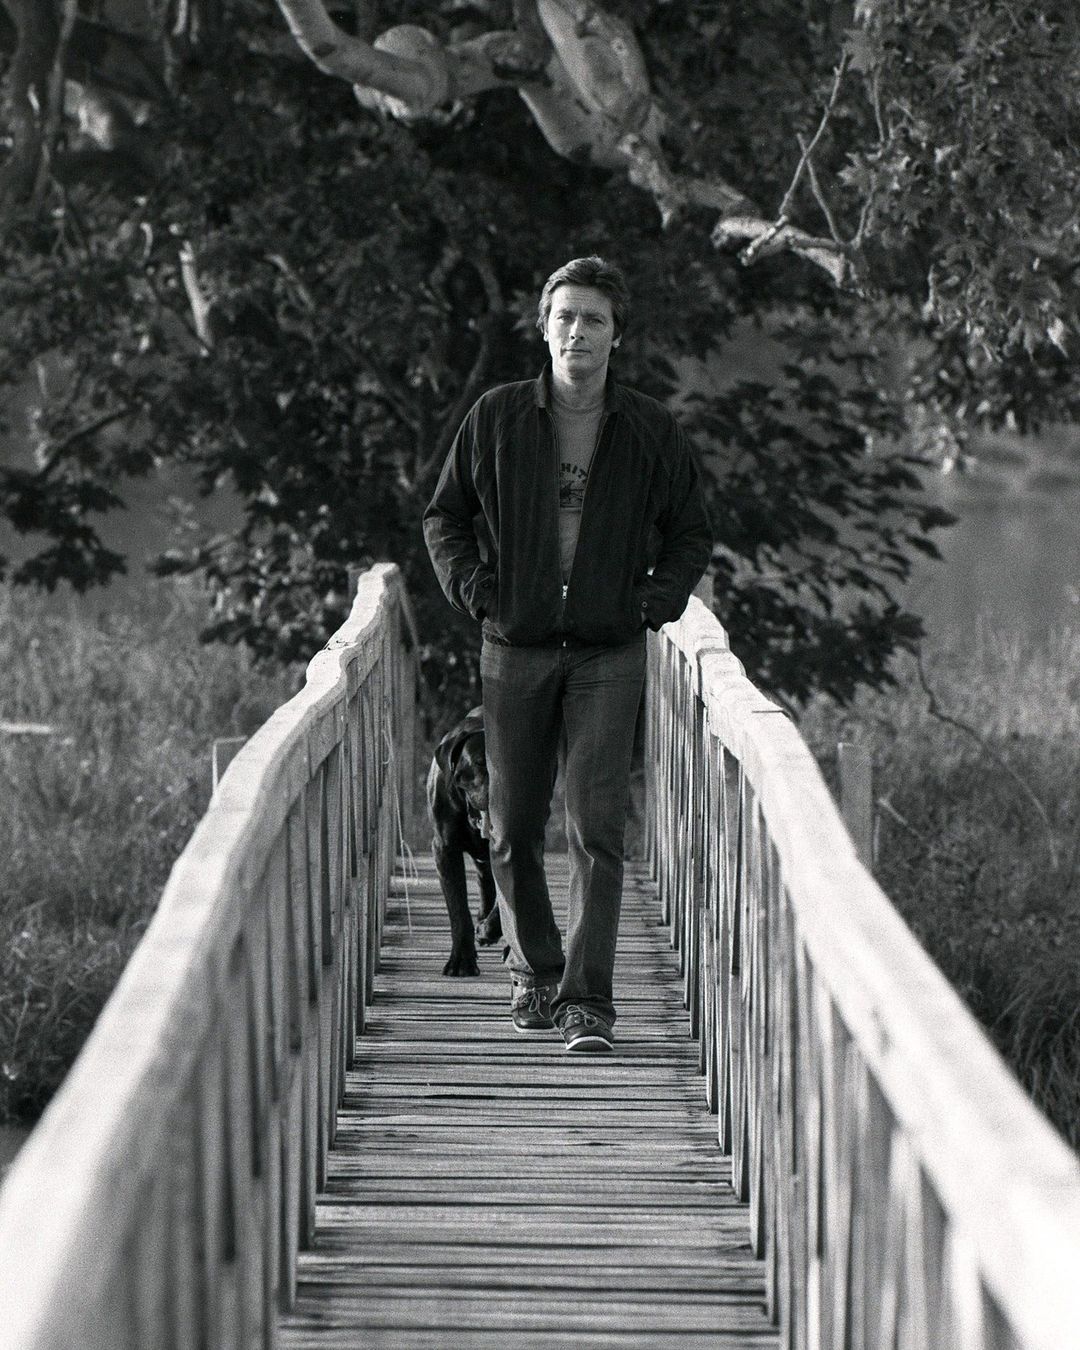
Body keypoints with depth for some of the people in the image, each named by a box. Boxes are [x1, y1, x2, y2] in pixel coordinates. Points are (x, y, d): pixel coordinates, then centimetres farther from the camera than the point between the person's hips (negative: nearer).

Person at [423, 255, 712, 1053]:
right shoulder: (497, 418, 3)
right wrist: (475, 590, -3)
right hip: (515, 650, 1)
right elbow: (445, 517, 12)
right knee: (514, 829, 7)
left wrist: (656, 600, -1)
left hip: (609, 655, -1)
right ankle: (534, 971, 26)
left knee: (599, 829, -10)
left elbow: (692, 533, 14)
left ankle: (588, 1000, -12)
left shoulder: (651, 432, 3)